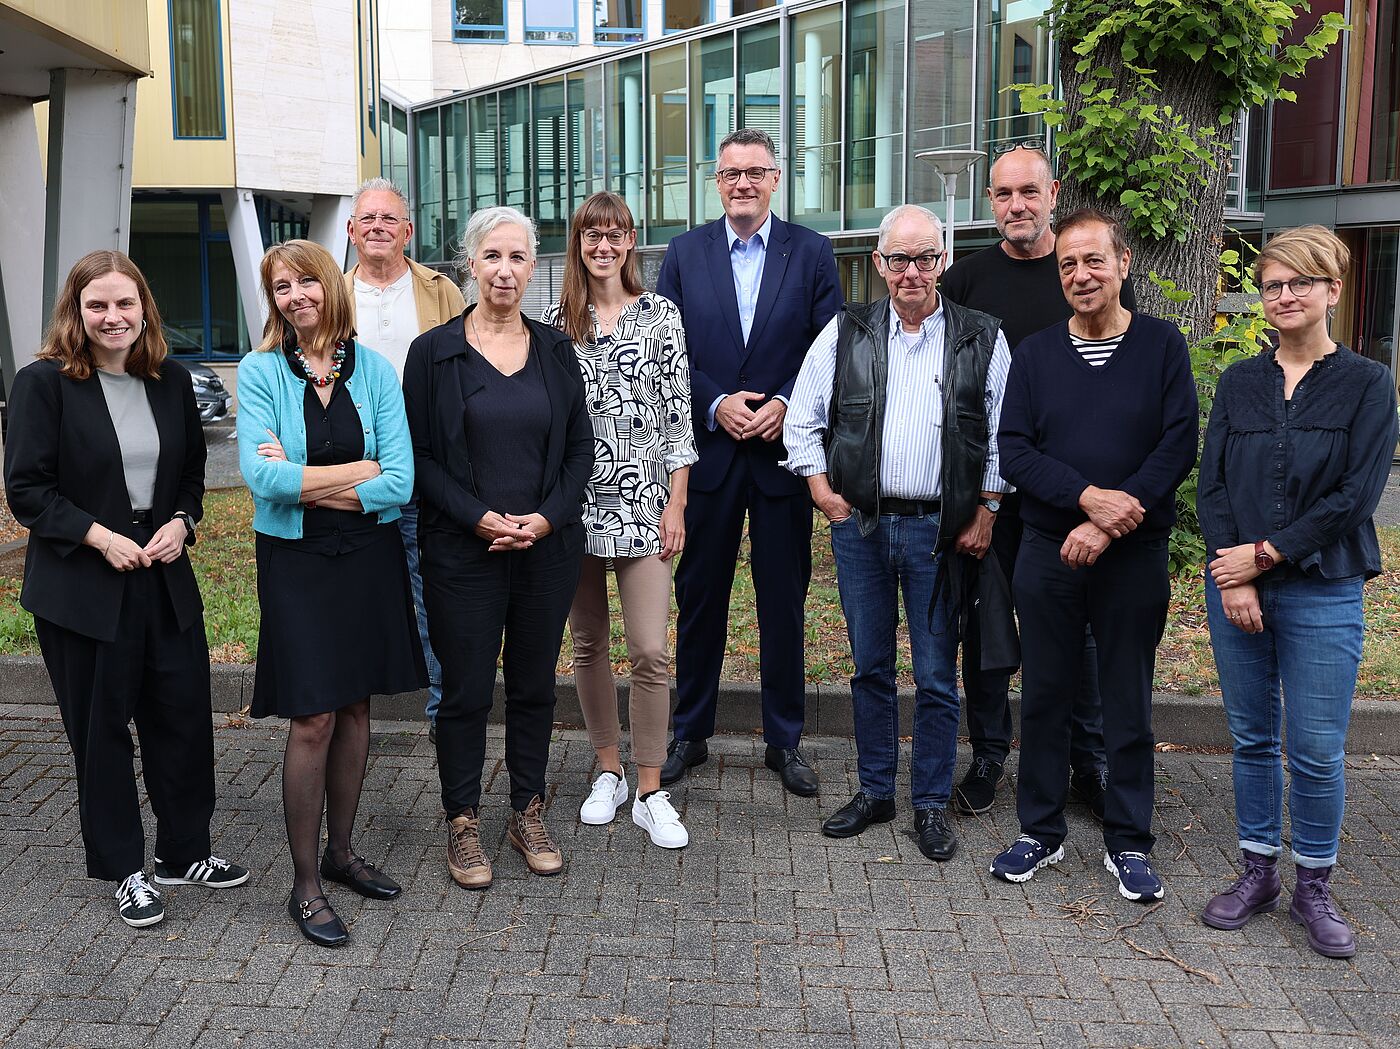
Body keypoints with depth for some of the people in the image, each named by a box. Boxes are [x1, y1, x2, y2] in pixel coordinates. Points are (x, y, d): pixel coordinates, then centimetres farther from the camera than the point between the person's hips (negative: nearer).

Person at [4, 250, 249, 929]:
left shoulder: (172, 382, 7)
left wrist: (181, 522, -4)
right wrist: (101, 537, -17)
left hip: (166, 579, 4)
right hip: (82, 588, -4)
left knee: (185, 716, 8)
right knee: (101, 731, 7)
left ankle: (183, 853, 27)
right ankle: (123, 870, 22)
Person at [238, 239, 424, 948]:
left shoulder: (374, 370, 0)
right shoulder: (261, 371, -4)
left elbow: (401, 481, -9)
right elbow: (260, 474, -17)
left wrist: (306, 482, -14)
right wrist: (356, 472, -12)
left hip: (369, 554, 3)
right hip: (296, 560, -2)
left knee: (355, 708, 11)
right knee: (312, 719, -3)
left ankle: (341, 852, 29)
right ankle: (305, 884, 10)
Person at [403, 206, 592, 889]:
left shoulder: (555, 350, 6)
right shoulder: (434, 351, -2)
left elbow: (580, 448, 6)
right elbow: (420, 456, -4)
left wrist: (547, 517, -8)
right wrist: (479, 518, -15)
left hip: (548, 548, 3)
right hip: (462, 552, -2)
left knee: (534, 686, 12)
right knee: (465, 692, 4)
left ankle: (528, 815, 27)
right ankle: (462, 825, 21)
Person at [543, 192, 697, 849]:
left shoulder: (660, 315, 2)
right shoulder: (556, 321, 8)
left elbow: (678, 414, 0)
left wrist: (676, 503, -5)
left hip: (641, 500, -2)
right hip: (574, 500, 3)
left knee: (650, 651, -6)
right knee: (588, 643, 10)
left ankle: (650, 792, 7)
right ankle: (608, 771, 26)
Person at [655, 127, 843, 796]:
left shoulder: (812, 253, 3)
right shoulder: (685, 253, 5)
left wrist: (785, 405, -13)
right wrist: (717, 404, -11)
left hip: (784, 448, 0)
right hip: (707, 451, 1)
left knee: (784, 601, 8)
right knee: (699, 596, 9)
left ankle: (784, 741, 21)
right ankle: (690, 734, 23)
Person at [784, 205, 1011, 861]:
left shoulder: (982, 339, 1)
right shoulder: (846, 333, 4)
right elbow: (802, 420, 9)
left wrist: (985, 514, -2)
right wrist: (824, 494, 1)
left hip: (942, 529, -1)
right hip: (860, 524, 2)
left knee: (937, 677, 4)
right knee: (870, 667, 12)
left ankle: (931, 805, 18)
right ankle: (874, 791, 26)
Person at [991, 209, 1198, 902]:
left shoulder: (1162, 346, 1)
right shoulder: (1034, 354, 6)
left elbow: (1179, 446, -7)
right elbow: (1014, 450, -3)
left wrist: (1108, 526, -16)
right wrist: (1089, 496, -18)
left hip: (1134, 556, -1)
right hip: (1047, 552, 2)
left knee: (1129, 702, 8)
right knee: (1044, 695, 9)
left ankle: (1128, 843, 22)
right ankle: (1041, 832, 23)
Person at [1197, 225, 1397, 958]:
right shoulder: (1239, 384, 8)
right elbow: (1211, 485, 2)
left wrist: (1265, 554, -13)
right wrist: (1232, 579, -10)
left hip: (1322, 591, -3)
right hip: (1235, 587, 3)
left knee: (1317, 750, 1)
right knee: (1253, 738, 11)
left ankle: (1314, 885, 19)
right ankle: (1259, 872, 25)